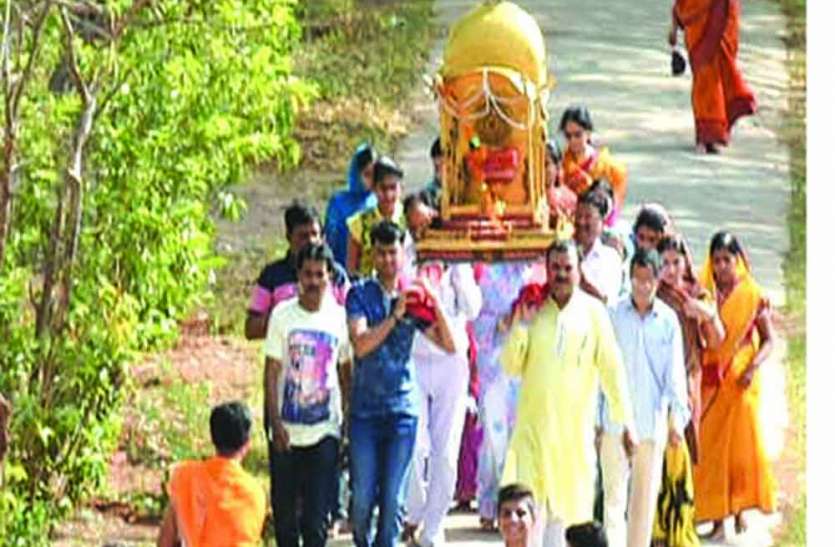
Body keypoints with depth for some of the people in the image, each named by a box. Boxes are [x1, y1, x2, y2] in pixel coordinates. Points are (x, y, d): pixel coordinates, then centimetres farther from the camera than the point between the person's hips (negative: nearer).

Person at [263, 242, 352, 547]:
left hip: (324, 431, 0)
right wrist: (275, 422, -10)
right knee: (284, 510, 7)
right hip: (286, 431, 0)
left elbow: (345, 372, 11)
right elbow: (272, 371, -3)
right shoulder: (283, 316, -3)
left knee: (317, 515, -5)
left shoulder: (339, 317, 2)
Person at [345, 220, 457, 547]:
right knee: (362, 495, -1)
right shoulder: (360, 294, 0)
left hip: (403, 409, 1)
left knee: (393, 497, -1)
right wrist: (395, 316, -20)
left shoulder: (413, 296, 6)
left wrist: (436, 305, -14)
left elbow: (449, 345, 0)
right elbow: (360, 345, -14)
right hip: (365, 408, -1)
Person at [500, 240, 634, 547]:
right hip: (534, 421, 0)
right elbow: (511, 366, 2)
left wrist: (624, 419, -2)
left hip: (576, 426, 0)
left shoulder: (592, 312, 0)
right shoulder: (532, 310, 4)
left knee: (563, 504, 9)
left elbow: (611, 367, 1)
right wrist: (522, 325, -10)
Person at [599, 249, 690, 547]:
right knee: (614, 491, -5)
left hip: (653, 420, 2)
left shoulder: (668, 320, 3)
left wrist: (677, 416, -3)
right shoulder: (613, 315, -1)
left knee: (646, 494, 9)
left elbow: (674, 372, 5)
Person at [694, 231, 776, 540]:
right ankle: (716, 515, 4)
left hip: (740, 381, -1)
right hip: (710, 380, 1)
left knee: (742, 443, -3)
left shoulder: (753, 295, -1)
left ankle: (740, 509, 12)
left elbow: (767, 339, 2)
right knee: (710, 447, 0)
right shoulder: (704, 293, 4)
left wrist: (753, 367, -11)